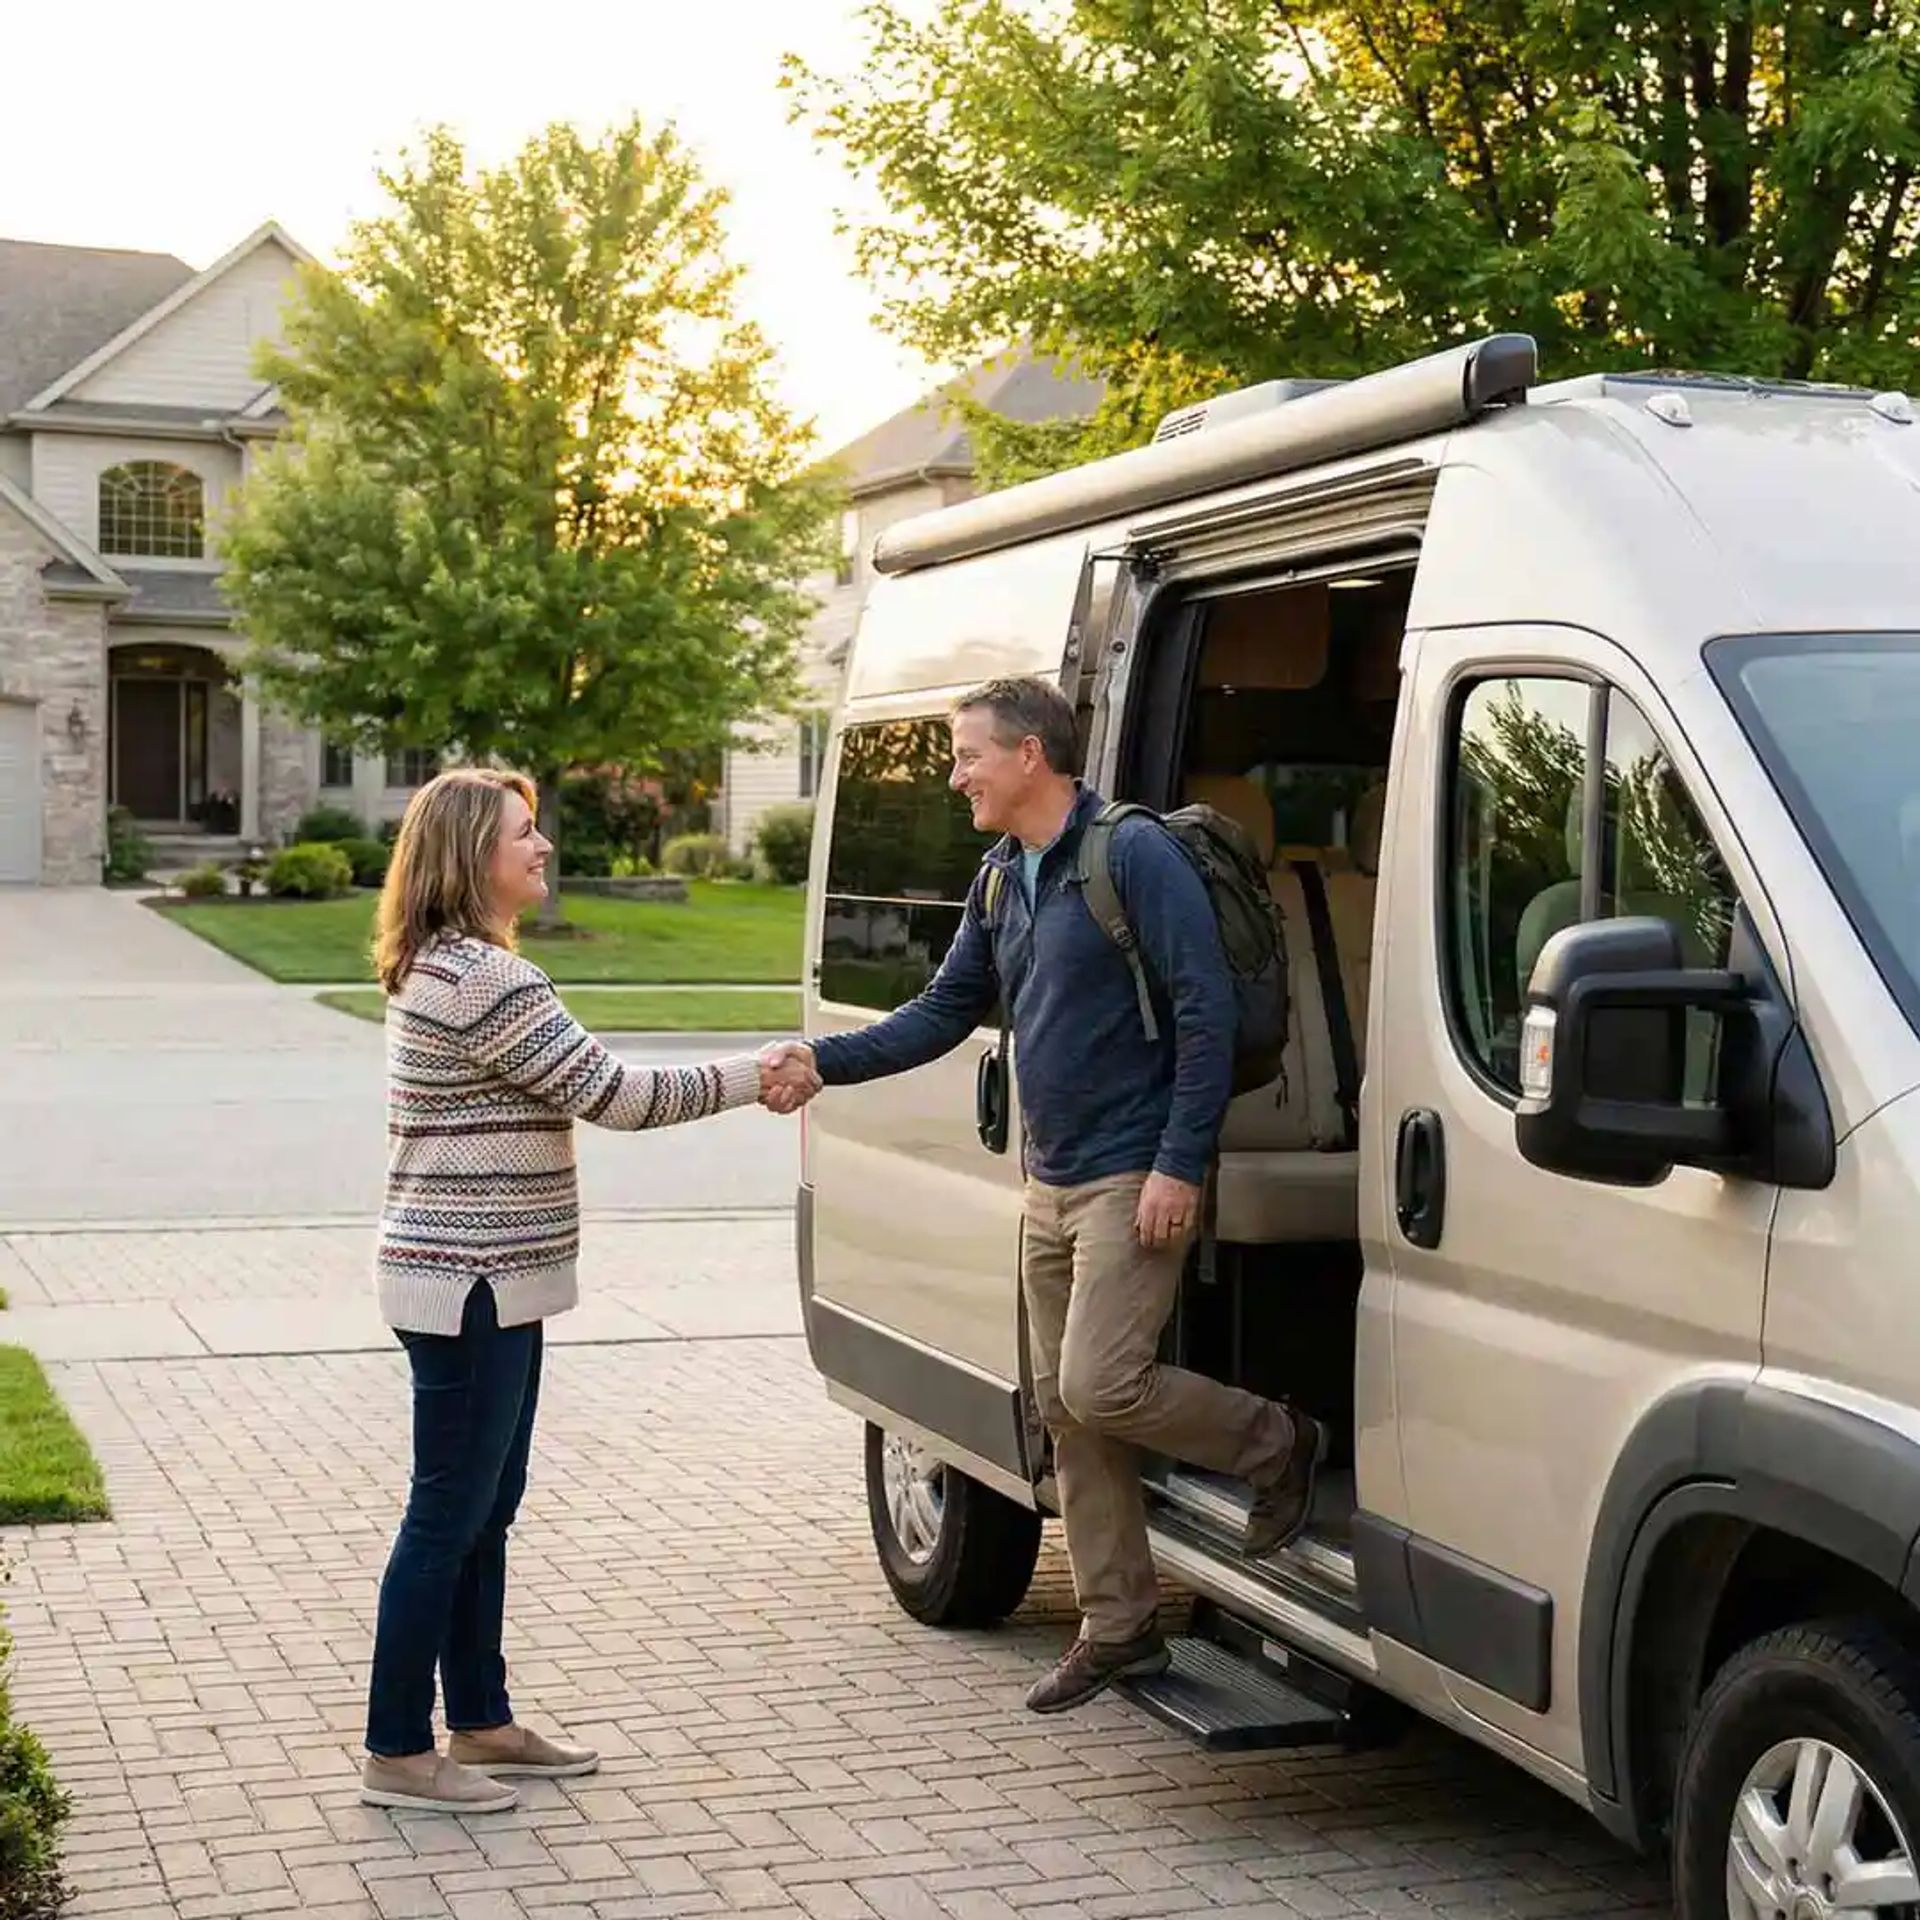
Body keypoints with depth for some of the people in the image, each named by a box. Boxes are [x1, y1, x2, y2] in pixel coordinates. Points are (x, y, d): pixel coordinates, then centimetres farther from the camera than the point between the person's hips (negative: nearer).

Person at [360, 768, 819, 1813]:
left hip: (478, 1283, 11)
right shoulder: (485, 980, -20)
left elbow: (586, 1085, 16)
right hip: (471, 1287, -11)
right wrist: (749, 1078, -8)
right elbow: (613, 1093, -18)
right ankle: (398, 1753, 6)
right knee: (448, 1517, -3)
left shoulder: (445, 970, 15)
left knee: (485, 1511, 17)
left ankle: (481, 1723, 27)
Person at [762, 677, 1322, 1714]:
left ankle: (1277, 1444, 11)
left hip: (1134, 1180, -9)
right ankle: (1118, 1626, 21)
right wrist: (826, 1061, 1)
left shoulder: (1134, 854, -15)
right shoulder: (1000, 880, 12)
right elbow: (945, 1011, 14)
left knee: (1100, 1387, -15)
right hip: (1049, 1182, 9)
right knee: (1063, 1407, 10)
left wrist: (1180, 1164, -22)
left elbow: (1207, 1012, -18)